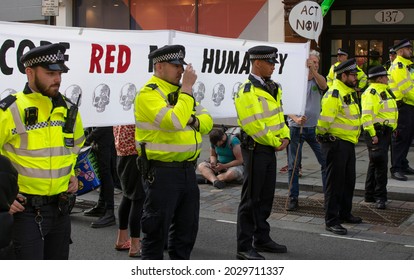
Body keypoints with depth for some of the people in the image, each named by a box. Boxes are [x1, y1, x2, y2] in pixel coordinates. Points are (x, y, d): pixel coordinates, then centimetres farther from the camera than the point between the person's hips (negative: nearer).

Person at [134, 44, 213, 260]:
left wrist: (193, 121, -10)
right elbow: (174, 122, -28)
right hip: (162, 172, -8)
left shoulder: (180, 91, 14)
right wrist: (187, 88, -20)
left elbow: (207, 122, 12)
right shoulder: (148, 94, -13)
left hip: (188, 169, 9)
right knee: (157, 228, 1)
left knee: (187, 226, 16)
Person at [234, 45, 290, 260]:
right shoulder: (247, 91, -17)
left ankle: (262, 239, 29)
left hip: (270, 148, 9)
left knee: (266, 196, 16)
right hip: (255, 148, -9)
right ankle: (244, 248, 4)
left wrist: (285, 137, 1)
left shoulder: (273, 87, 12)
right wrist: (275, 142, -12)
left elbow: (278, 115, 17)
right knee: (251, 198, -3)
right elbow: (254, 126, -22)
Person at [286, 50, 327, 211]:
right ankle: (293, 199, 13)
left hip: (314, 127, 2)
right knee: (294, 165, 4)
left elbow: (324, 85, -20)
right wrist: (296, 119, -21)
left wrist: (313, 71, -33)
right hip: (296, 128, -2)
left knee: (326, 162, 2)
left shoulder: (318, 80, 5)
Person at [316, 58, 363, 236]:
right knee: (335, 183, -5)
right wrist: (322, 136, -10)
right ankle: (331, 221, 2)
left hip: (348, 143, 10)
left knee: (348, 181, 18)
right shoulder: (334, 94, -19)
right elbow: (325, 119, -22)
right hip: (336, 143, -10)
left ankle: (345, 214, 33)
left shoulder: (349, 92, 15)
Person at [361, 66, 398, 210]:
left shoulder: (385, 90, 17)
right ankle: (380, 197, -5)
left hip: (386, 132, 10)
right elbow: (366, 115, -21)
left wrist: (393, 129, 21)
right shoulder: (371, 92, -14)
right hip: (376, 132, -10)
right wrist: (372, 134, -24)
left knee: (375, 164, 14)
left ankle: (370, 195, 23)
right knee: (380, 164, -11)